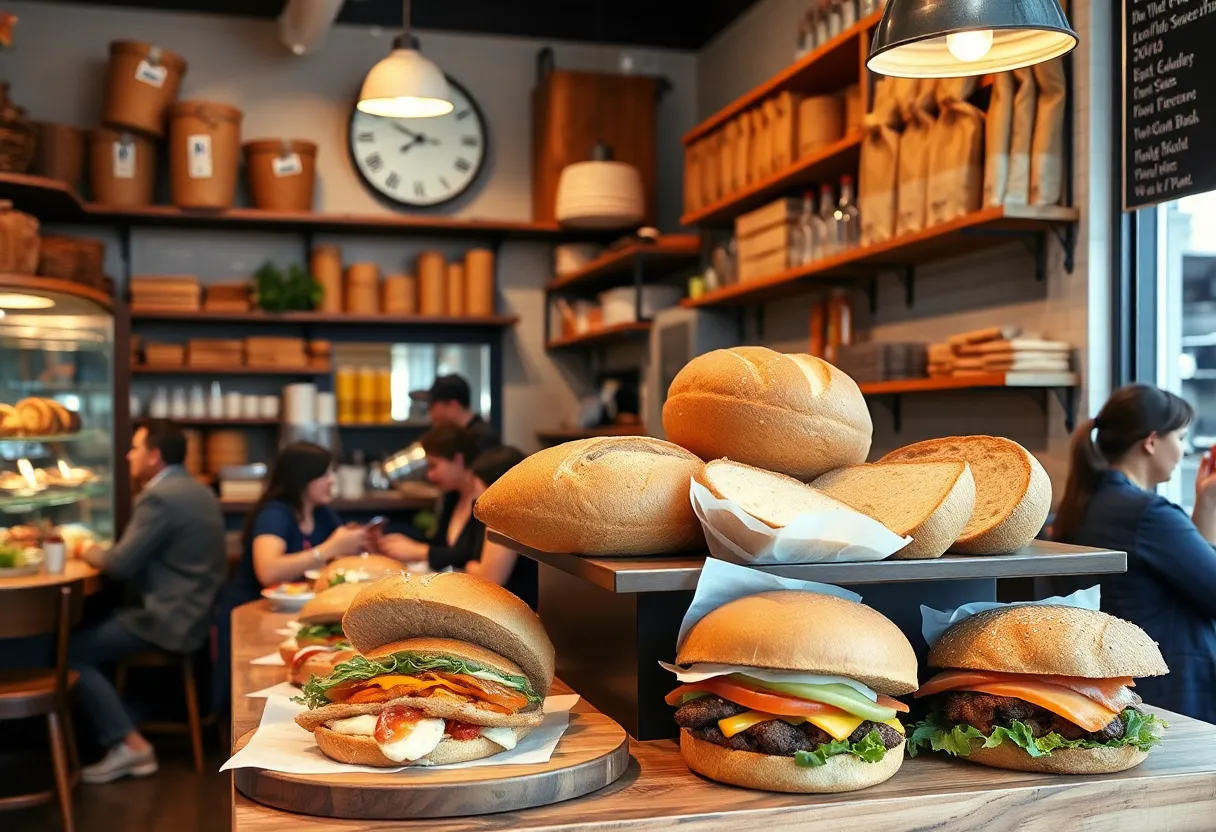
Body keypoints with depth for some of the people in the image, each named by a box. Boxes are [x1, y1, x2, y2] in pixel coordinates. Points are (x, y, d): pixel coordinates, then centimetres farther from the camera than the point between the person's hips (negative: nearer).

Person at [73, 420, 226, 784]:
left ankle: (129, 744, -6)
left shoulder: (159, 498, -17)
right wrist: (105, 551, 10)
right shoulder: (195, 491, 14)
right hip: (198, 608, 10)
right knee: (98, 620, 19)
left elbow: (122, 564, -18)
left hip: (173, 618, -10)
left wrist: (89, 552, 2)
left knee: (73, 652, -6)